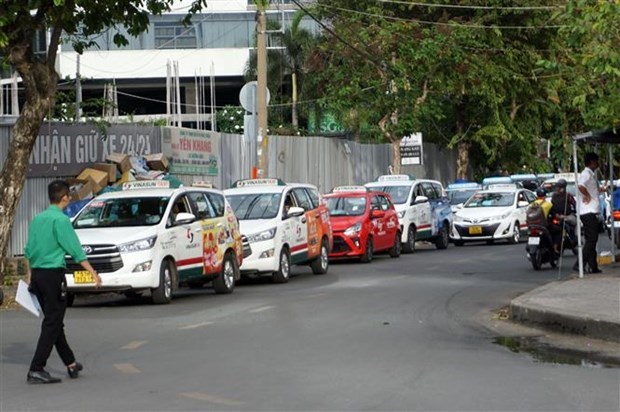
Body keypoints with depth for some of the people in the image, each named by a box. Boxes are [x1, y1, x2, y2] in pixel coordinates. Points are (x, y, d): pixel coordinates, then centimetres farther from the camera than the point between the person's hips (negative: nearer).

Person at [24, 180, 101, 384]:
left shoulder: (37, 219, 10)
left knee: (54, 321, 16)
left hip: (37, 274, 8)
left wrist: (30, 275, 25)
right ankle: (36, 370, -10)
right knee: (52, 323, -5)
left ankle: (70, 363, 27)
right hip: (53, 274, -8)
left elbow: (29, 250, 16)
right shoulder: (61, 220, -12)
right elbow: (76, 250, -13)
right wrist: (93, 273, -9)